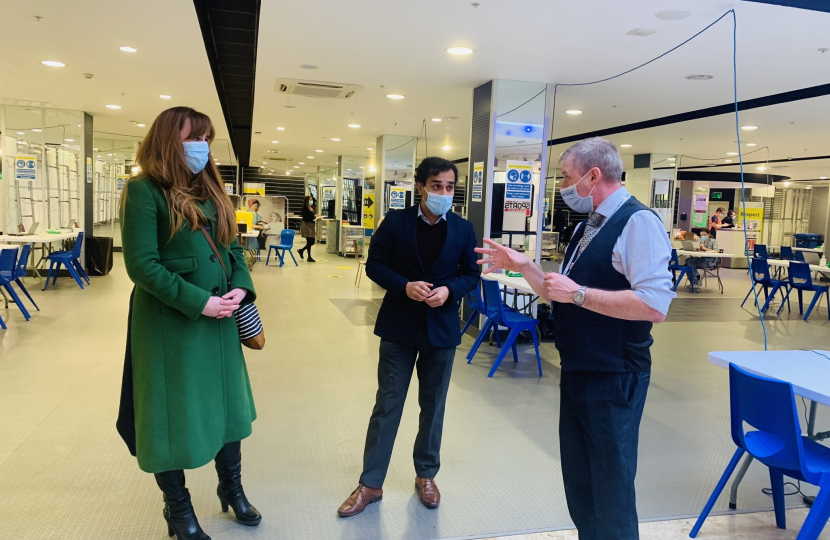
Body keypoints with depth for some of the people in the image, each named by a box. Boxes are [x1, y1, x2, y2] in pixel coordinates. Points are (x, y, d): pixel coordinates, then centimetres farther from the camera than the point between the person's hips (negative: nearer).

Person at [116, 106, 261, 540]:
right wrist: (199, 302, -20)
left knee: (226, 402, 17)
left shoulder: (210, 191, 10)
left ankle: (231, 487, 38)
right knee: (173, 410, 8)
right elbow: (142, 265, -17)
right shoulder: (145, 191, -12)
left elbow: (232, 248, 12)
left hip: (220, 319, 7)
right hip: (169, 322, -6)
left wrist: (241, 288, -7)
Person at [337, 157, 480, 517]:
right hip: (399, 326, -1)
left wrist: (450, 290, -15)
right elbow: (375, 265, -2)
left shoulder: (463, 229, 0)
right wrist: (404, 286, -19)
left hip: (441, 328, 2)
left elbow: (472, 274, 5)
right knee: (387, 404, 5)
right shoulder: (395, 221, -4)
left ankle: (426, 475, 32)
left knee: (433, 405, 13)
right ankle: (370, 483, 17)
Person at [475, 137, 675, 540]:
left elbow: (654, 305, -27)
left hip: (613, 380, -9)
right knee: (578, 482, 21)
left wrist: (579, 293, -23)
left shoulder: (638, 222, -16)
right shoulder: (588, 227, 12)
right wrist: (523, 266, 4)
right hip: (576, 373, 9)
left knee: (611, 491, 5)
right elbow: (562, 298, 17)